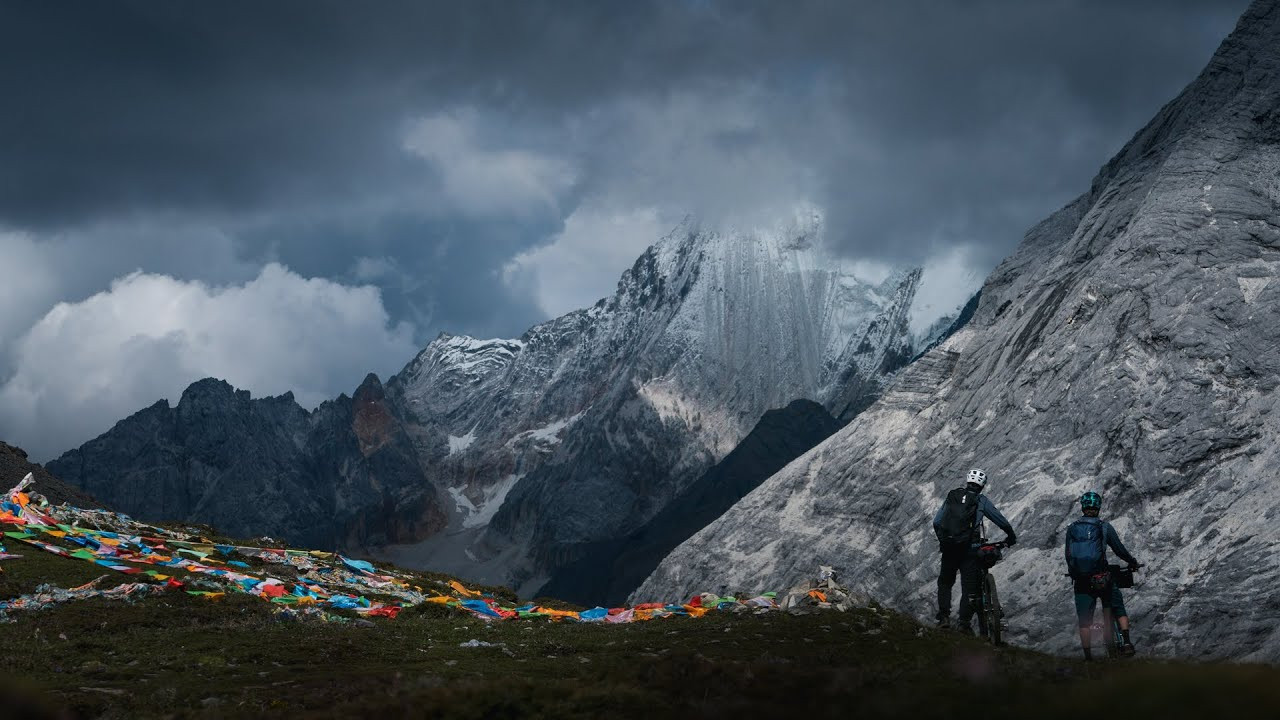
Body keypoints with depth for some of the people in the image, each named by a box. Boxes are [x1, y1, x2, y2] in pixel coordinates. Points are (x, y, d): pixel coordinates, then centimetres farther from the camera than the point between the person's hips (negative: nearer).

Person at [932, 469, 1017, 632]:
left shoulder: (951, 497, 11)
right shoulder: (981, 500, 3)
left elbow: (936, 522, 11)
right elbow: (1002, 521, 5)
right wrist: (1011, 536, 22)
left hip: (948, 548, 3)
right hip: (970, 549, -3)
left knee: (945, 582, 18)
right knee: (969, 586, 4)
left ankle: (944, 617, 6)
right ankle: (965, 622, -3)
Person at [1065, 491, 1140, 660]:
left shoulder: (1071, 529, 6)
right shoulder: (1104, 527, -2)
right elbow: (1120, 549, 3)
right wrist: (1133, 563, 20)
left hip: (1081, 582, 2)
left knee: (1084, 620, 10)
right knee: (1119, 609, 16)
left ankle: (1088, 656, 10)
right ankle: (1126, 642, 4)